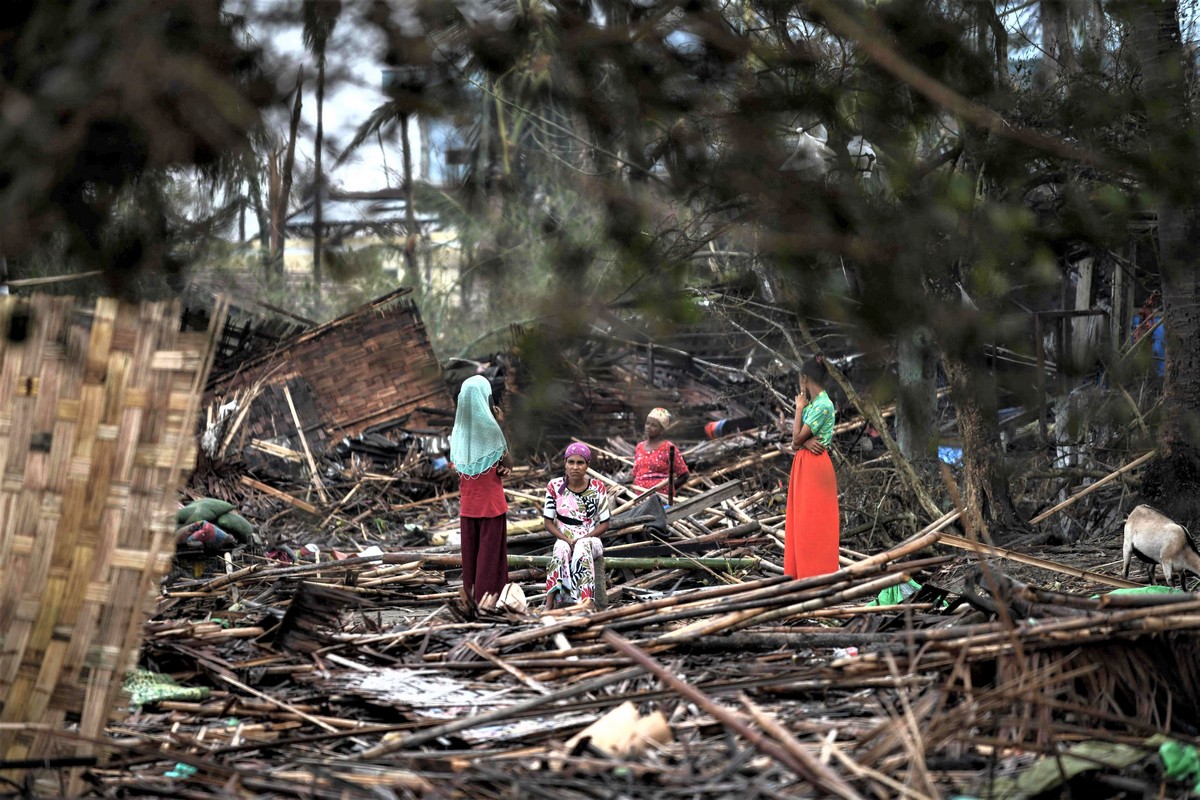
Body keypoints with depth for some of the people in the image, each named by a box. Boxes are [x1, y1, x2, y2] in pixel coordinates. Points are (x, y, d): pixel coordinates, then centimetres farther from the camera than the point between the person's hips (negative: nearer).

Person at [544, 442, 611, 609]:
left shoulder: (598, 488, 0)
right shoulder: (554, 486, 2)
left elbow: (604, 524, 2)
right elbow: (548, 522, 2)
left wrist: (583, 538, -14)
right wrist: (567, 539, -14)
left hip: (590, 539, 0)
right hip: (564, 538, 0)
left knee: (582, 549, -36)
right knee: (561, 550, -36)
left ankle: (586, 603, -46)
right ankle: (549, 604, -44)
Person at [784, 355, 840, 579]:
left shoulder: (823, 405, -15)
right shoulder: (813, 403, 13)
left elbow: (797, 438, -16)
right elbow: (796, 442, 10)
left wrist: (799, 408, -6)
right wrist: (805, 442, -13)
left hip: (815, 467, -9)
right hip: (804, 466, 9)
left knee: (813, 522, -5)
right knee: (802, 521, 11)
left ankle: (818, 576, -1)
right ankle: (802, 572, 16)